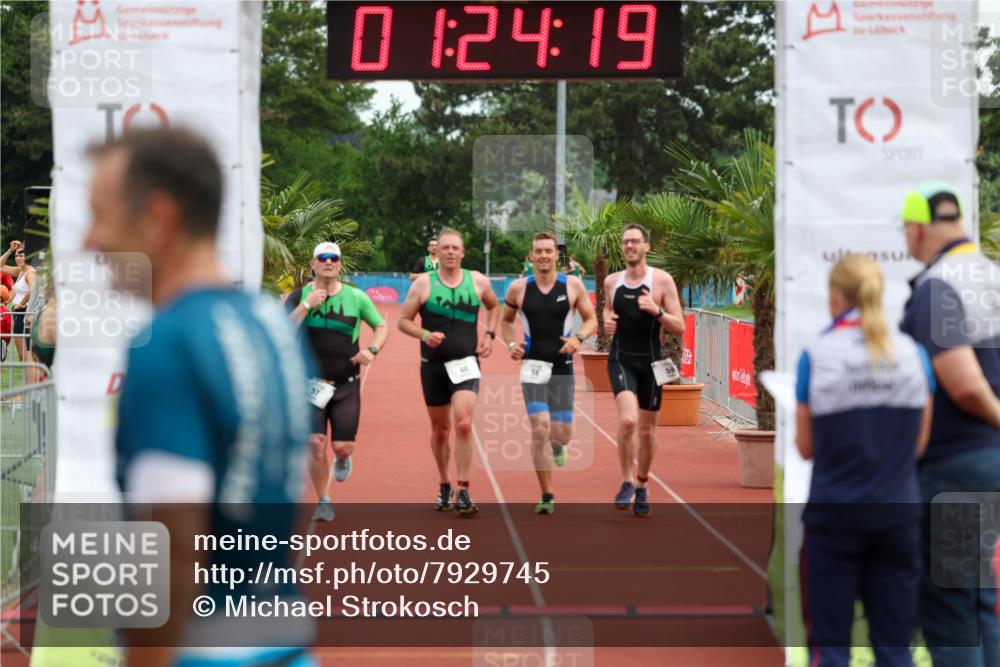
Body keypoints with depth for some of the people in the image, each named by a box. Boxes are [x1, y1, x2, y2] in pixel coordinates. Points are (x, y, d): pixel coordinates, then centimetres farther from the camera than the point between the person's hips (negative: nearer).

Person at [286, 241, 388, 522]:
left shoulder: (356, 297, 1)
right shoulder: (299, 296, -2)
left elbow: (382, 326, 12)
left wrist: (372, 350, -7)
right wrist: (306, 306, -21)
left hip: (347, 385, 1)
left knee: (343, 447, -3)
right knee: (316, 447, -7)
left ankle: (342, 461, 36)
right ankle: (323, 501, 13)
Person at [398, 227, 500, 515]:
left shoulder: (477, 281, 2)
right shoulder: (423, 283, -2)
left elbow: (494, 307, 22)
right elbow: (403, 320, 1)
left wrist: (489, 334, 7)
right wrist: (424, 334, -17)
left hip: (466, 363, -1)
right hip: (433, 364, 1)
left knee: (463, 424, -18)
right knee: (440, 429, 12)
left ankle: (463, 492, -13)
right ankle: (444, 486, 31)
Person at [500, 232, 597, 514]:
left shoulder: (572, 285, -1)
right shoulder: (518, 288, 0)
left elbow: (591, 320, 6)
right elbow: (506, 321, 16)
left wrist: (578, 338, -13)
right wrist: (511, 344, -3)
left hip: (562, 366, 1)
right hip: (533, 364, -1)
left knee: (562, 433, 3)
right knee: (540, 429, -14)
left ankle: (557, 444, 44)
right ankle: (547, 496, -2)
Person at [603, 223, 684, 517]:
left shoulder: (662, 280, -5)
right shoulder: (612, 281, 5)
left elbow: (679, 328, -5)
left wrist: (657, 311, -22)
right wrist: (607, 320, 3)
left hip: (650, 361, 0)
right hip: (621, 359, 0)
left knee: (647, 430, 9)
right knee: (628, 420, -23)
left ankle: (642, 486, 31)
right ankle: (626, 482, -7)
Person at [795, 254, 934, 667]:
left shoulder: (816, 356, -8)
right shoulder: (913, 354, -1)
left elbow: (807, 447, -1)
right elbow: (919, 442, 5)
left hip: (834, 513, -2)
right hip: (898, 514, 2)